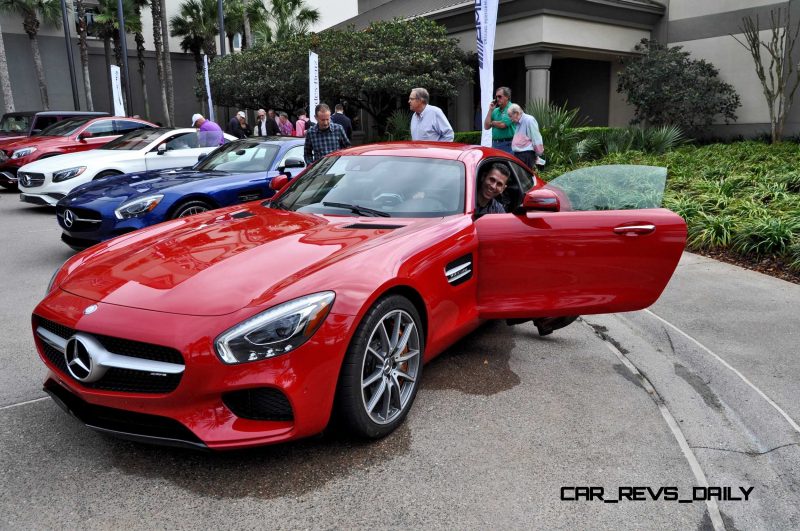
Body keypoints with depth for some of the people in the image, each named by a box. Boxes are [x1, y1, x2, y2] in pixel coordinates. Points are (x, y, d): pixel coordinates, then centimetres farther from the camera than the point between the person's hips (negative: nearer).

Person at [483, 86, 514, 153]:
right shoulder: (495, 110, 15)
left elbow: (502, 125, -17)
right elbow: (486, 126, 9)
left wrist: (492, 123, 4)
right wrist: (490, 110, 5)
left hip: (507, 144, -7)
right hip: (495, 144, 7)